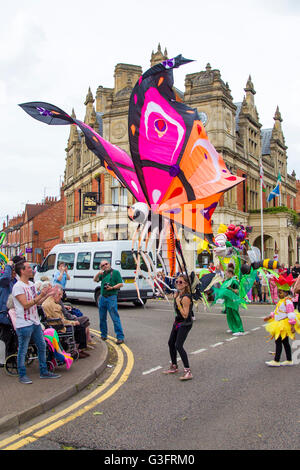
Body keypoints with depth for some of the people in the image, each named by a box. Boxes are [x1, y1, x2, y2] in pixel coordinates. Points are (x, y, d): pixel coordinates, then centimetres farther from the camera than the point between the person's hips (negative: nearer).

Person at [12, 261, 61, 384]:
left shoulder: (31, 284, 11)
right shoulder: (18, 286, -15)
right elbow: (26, 304, -21)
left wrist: (47, 294, 3)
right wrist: (41, 295, -22)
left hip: (35, 322, 9)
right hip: (24, 325, -9)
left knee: (42, 346, 14)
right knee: (23, 351, 4)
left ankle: (44, 372, 26)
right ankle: (22, 375, 17)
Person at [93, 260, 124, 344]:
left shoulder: (115, 272, 1)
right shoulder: (103, 274, 18)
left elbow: (121, 284, -3)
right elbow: (95, 280, 10)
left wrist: (112, 288, -16)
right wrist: (98, 273, -7)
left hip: (111, 297, -6)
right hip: (102, 297, 6)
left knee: (115, 318, -10)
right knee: (102, 318, 11)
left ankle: (120, 337, -9)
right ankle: (103, 335, 24)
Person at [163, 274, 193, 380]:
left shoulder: (186, 298, -23)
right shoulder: (177, 293, 3)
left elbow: (185, 315, -26)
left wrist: (178, 303, -28)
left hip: (185, 324, -10)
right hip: (178, 322, 10)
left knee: (178, 346, -18)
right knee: (171, 343, 16)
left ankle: (187, 371, -14)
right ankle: (174, 367, 33)